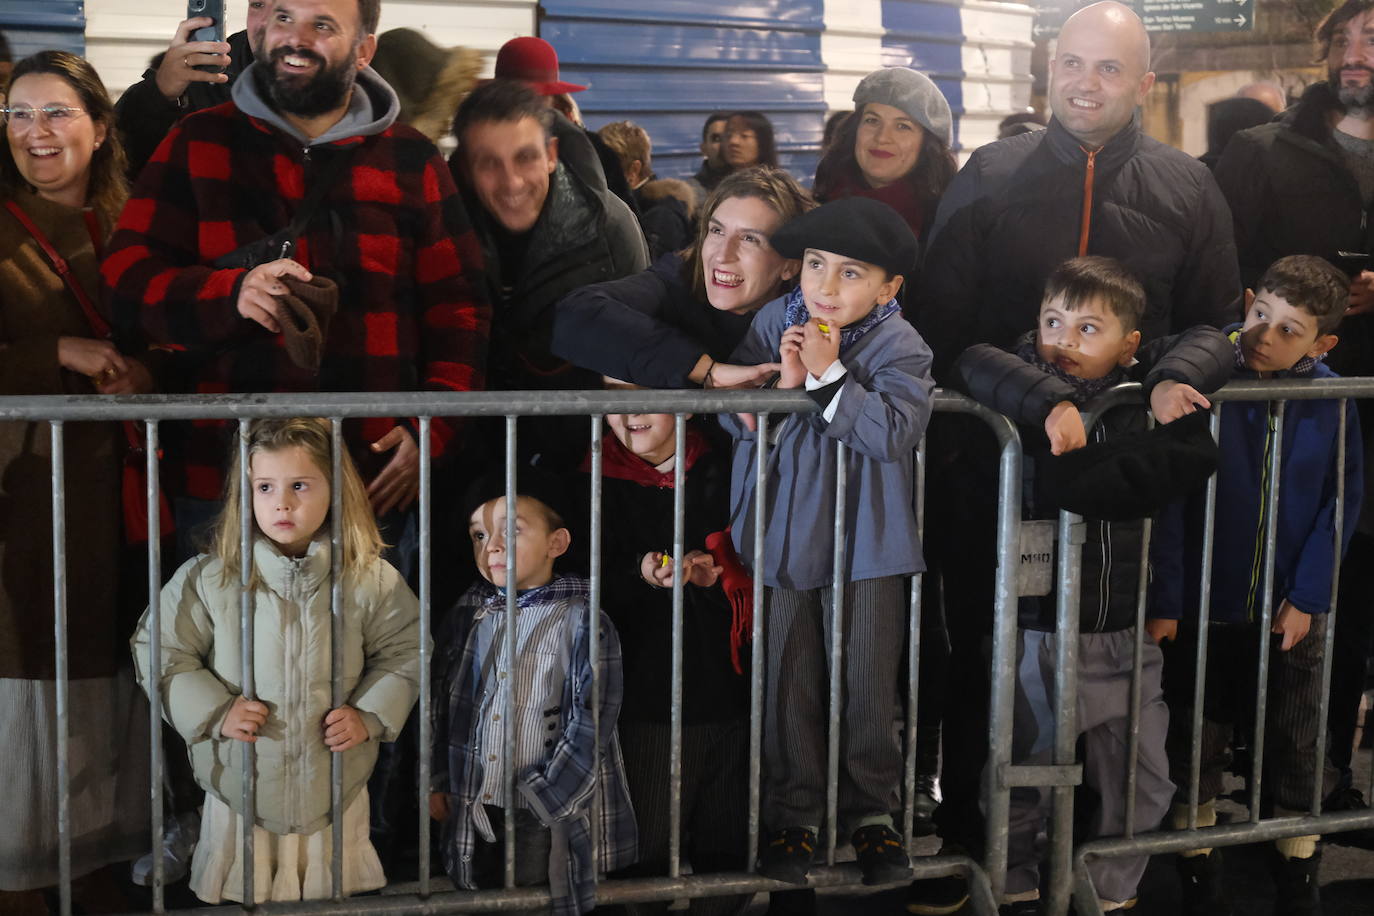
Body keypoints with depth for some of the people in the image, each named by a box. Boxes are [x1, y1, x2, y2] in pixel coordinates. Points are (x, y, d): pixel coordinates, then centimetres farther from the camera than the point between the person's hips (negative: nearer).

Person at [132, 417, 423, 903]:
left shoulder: (371, 580, -6)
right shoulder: (205, 579, -8)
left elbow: (405, 650, 5)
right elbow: (158, 651, 0)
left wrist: (370, 716, -8)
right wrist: (214, 711, -11)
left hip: (337, 790, 1)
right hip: (239, 786, 0)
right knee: (241, 897, 14)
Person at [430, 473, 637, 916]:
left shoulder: (582, 622, -12)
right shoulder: (467, 616, 4)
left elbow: (589, 725, -15)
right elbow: (440, 703, 12)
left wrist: (542, 799, -16)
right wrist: (437, 781, 9)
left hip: (548, 817, -5)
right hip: (474, 811, 5)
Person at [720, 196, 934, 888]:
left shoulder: (899, 346, -10)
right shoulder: (772, 324, 0)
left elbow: (893, 431, -23)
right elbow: (732, 413, -2)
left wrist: (829, 375, -25)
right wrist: (782, 383, -19)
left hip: (866, 541, -2)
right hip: (783, 532, 2)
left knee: (868, 682, 8)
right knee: (788, 681, 10)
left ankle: (871, 812, 26)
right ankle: (794, 813, 24)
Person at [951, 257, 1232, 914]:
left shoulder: (1137, 386, 1)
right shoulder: (1031, 392, -10)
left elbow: (1208, 343, 2)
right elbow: (976, 364, -27)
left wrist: (1172, 381, -17)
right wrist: (1050, 399, -41)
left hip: (1123, 633, 4)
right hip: (1034, 631, -4)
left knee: (1140, 783, 13)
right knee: (1023, 775, 9)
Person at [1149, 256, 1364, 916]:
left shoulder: (1331, 399, -6)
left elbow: (1341, 502, -2)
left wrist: (1307, 598, -7)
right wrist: (1165, 599, -16)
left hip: (1293, 611, 2)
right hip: (1206, 607, -2)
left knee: (1297, 751, 12)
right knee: (1197, 746, 10)